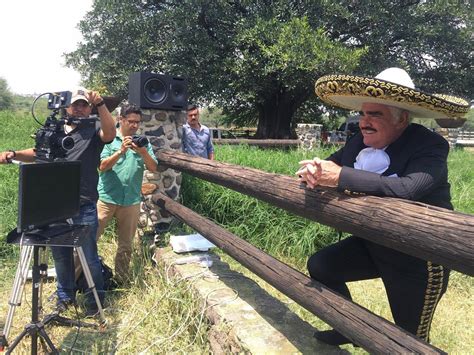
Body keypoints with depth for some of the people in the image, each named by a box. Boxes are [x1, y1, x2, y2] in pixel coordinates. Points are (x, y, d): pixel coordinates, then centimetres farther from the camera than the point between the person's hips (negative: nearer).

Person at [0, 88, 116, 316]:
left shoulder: (94, 129, 0)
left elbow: (110, 134, -21)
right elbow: (38, 153, 19)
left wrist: (100, 104, -31)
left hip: (83, 207, -5)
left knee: (89, 256, 4)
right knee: (60, 255, 16)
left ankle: (95, 298, 22)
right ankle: (65, 296, 34)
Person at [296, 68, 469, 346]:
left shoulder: (430, 146, -23)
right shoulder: (362, 141, -2)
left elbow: (406, 189, -40)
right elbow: (333, 164, 3)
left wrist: (340, 176, -42)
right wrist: (314, 170, -23)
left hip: (418, 259, -6)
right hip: (373, 244, 7)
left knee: (411, 340, 7)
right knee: (320, 265, 8)